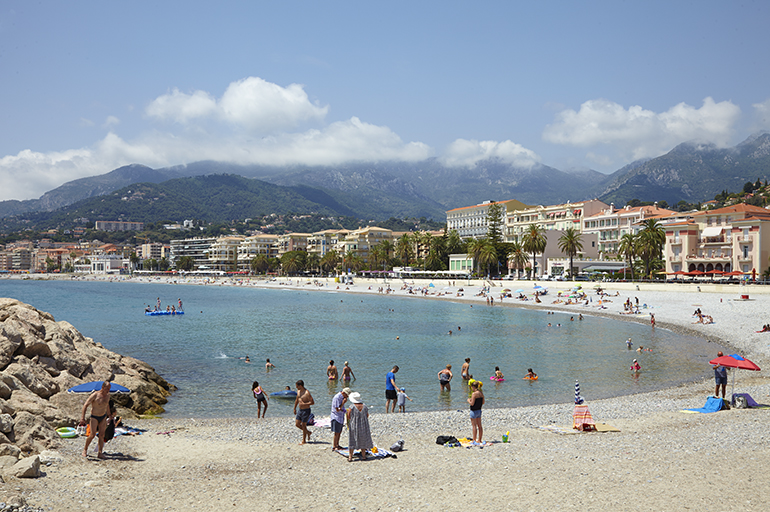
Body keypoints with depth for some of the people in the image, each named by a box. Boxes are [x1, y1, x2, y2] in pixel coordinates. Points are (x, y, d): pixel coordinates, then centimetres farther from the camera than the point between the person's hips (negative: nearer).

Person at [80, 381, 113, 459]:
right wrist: (82, 418, -25)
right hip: (94, 417, -5)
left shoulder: (107, 395, 0)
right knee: (92, 434, -11)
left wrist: (109, 414, 30)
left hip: (103, 417, 5)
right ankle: (85, 449, 11)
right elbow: (85, 405, -18)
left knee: (102, 435, 0)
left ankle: (100, 453, 2)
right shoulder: (95, 395, -19)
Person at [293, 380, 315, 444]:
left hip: (306, 411, -8)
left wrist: (304, 404, -26)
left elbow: (312, 402, -19)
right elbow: (297, 400, 21)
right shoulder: (298, 391, 6)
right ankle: (308, 432, 28)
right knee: (297, 424, 8)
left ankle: (304, 441, 11)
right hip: (300, 410, 8)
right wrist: (294, 408, 24)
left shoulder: (307, 393, -20)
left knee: (303, 425, -2)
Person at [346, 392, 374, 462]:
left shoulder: (352, 408, -17)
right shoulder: (364, 406, -5)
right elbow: (367, 416, 7)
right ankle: (363, 455, 24)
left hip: (353, 426, -3)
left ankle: (350, 457, 6)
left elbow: (349, 417, -8)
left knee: (352, 441, 6)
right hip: (363, 426, 3)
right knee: (363, 440, 17)